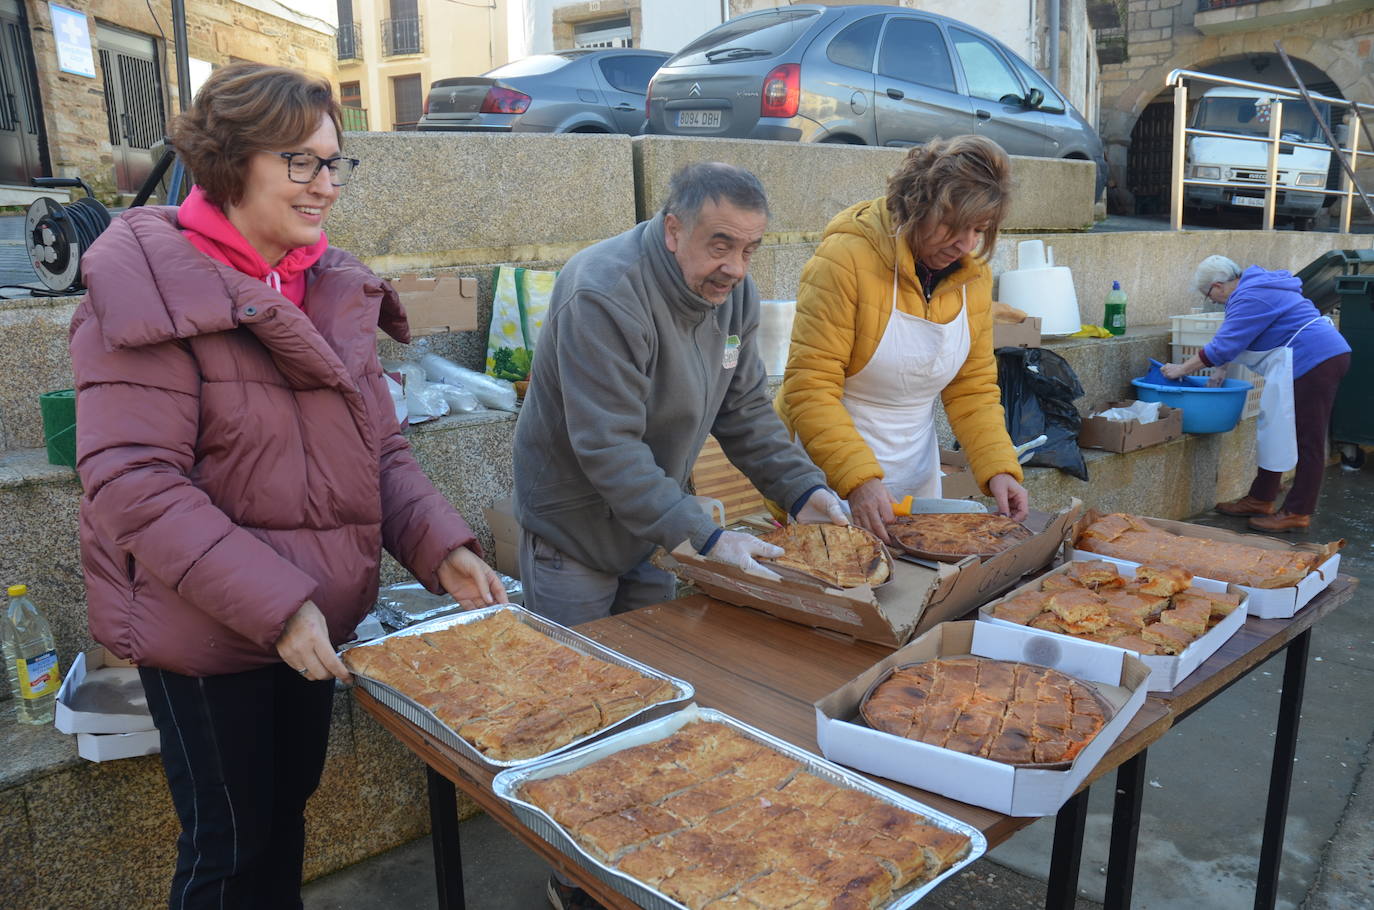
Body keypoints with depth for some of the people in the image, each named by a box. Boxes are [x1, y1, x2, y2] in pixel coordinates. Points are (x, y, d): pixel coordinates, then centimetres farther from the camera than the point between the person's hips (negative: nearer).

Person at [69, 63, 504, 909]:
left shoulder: (337, 286, 3)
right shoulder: (150, 291, -17)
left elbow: (379, 448, 6)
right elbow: (132, 485, -22)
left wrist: (441, 546, -9)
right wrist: (273, 606, -27)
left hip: (318, 614, 6)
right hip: (206, 631, -6)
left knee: (289, 807, 23)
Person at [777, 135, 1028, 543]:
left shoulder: (973, 275, 2)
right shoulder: (847, 257, -19)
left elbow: (974, 388, 8)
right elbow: (809, 388, -21)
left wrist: (998, 468, -7)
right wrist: (858, 479, -31)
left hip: (918, 478, 6)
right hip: (830, 478, -6)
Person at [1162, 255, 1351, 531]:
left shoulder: (1250, 298, -16)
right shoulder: (1257, 286, 17)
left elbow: (1222, 346, -18)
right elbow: (1234, 340, 25)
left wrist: (1182, 369, -8)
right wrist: (1222, 369, 19)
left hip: (1312, 361, -11)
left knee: (1307, 441, -5)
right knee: (1275, 433, 15)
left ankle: (1297, 513, 0)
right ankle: (1260, 500, 22)